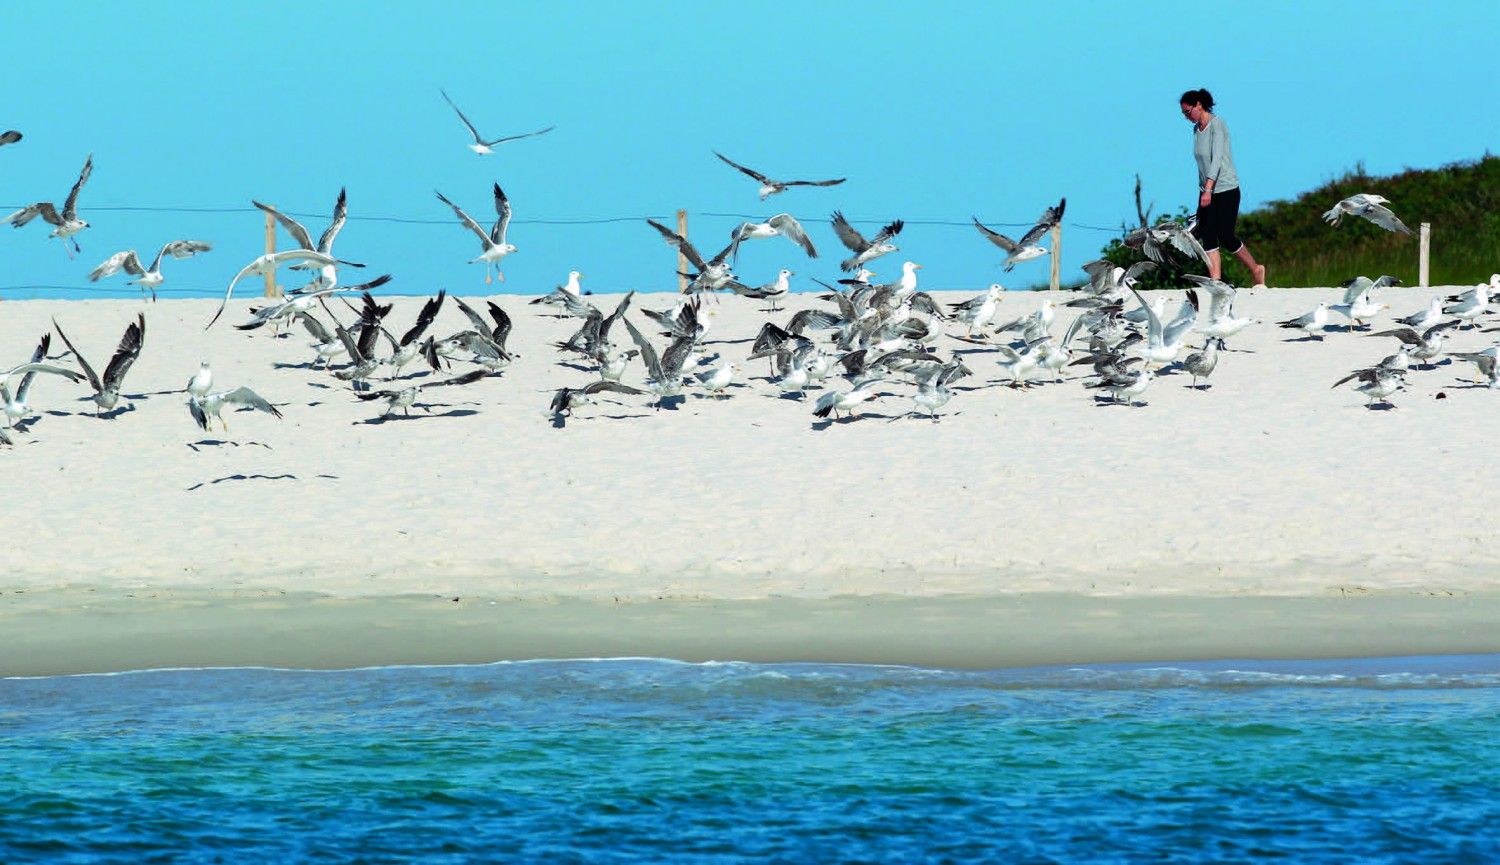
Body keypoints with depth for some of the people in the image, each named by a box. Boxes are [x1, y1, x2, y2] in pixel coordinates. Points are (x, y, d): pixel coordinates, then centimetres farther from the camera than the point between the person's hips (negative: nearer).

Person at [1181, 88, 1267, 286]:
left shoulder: (1216, 124, -13)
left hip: (1226, 190, -8)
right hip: (1207, 190, 8)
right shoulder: (1197, 129, 11)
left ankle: (1256, 269, 14)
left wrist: (1208, 189, -29)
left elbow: (1217, 158, -22)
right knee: (1208, 237, -4)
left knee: (1226, 238, -6)